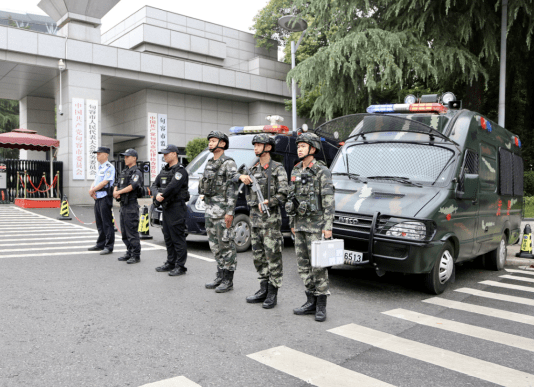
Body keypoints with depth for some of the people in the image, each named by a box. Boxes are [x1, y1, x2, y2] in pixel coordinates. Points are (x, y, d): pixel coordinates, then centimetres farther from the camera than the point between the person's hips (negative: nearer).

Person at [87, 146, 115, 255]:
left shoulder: (109, 167, -10)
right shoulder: (99, 168, 19)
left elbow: (104, 182, -18)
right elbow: (95, 181, 18)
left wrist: (92, 190, -9)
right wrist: (92, 190, -2)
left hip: (105, 197, -9)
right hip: (97, 197, 9)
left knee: (107, 223, -5)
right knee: (99, 222, 14)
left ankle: (109, 246, -1)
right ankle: (100, 244, 24)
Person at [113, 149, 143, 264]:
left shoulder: (136, 172, -8)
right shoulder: (124, 172, 19)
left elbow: (132, 186, -22)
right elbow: (117, 185, 18)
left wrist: (119, 192, -16)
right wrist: (115, 192, -4)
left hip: (131, 206, -9)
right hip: (123, 205, 9)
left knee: (132, 232, -7)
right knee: (124, 232, 14)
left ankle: (136, 256, -2)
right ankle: (129, 253, 23)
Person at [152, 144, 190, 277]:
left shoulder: (180, 171, -12)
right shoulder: (164, 170, 17)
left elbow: (173, 187, -24)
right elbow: (154, 185, 11)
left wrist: (161, 197, -14)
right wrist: (157, 195, -10)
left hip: (177, 207, -9)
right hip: (166, 207, 9)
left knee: (178, 238, -6)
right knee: (168, 237, 15)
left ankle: (180, 266, 0)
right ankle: (170, 263, 25)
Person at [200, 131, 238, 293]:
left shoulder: (229, 163, -9)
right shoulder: (209, 164, 17)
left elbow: (232, 189, -16)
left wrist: (229, 212, -21)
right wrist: (208, 209, 19)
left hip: (222, 209, -9)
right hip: (210, 209, 9)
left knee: (226, 244, -3)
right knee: (215, 244, 13)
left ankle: (228, 280, 5)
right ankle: (220, 276, 24)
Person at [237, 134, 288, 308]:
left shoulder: (278, 169, -5)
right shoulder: (254, 169, 14)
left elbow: (284, 193, -12)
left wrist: (268, 202, -24)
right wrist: (241, 177, -4)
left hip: (271, 218, -7)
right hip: (255, 217, 7)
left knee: (273, 256, -3)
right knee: (258, 256, 11)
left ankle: (273, 294, 5)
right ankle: (263, 290, 22)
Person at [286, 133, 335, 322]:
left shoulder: (322, 171, -9)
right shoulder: (296, 171, 12)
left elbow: (329, 201, -13)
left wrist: (328, 226, -19)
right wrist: (292, 223, 17)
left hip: (316, 225, -7)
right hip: (300, 224, 7)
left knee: (318, 264, -4)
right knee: (303, 264, 10)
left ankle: (321, 306, 6)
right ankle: (311, 301, 20)